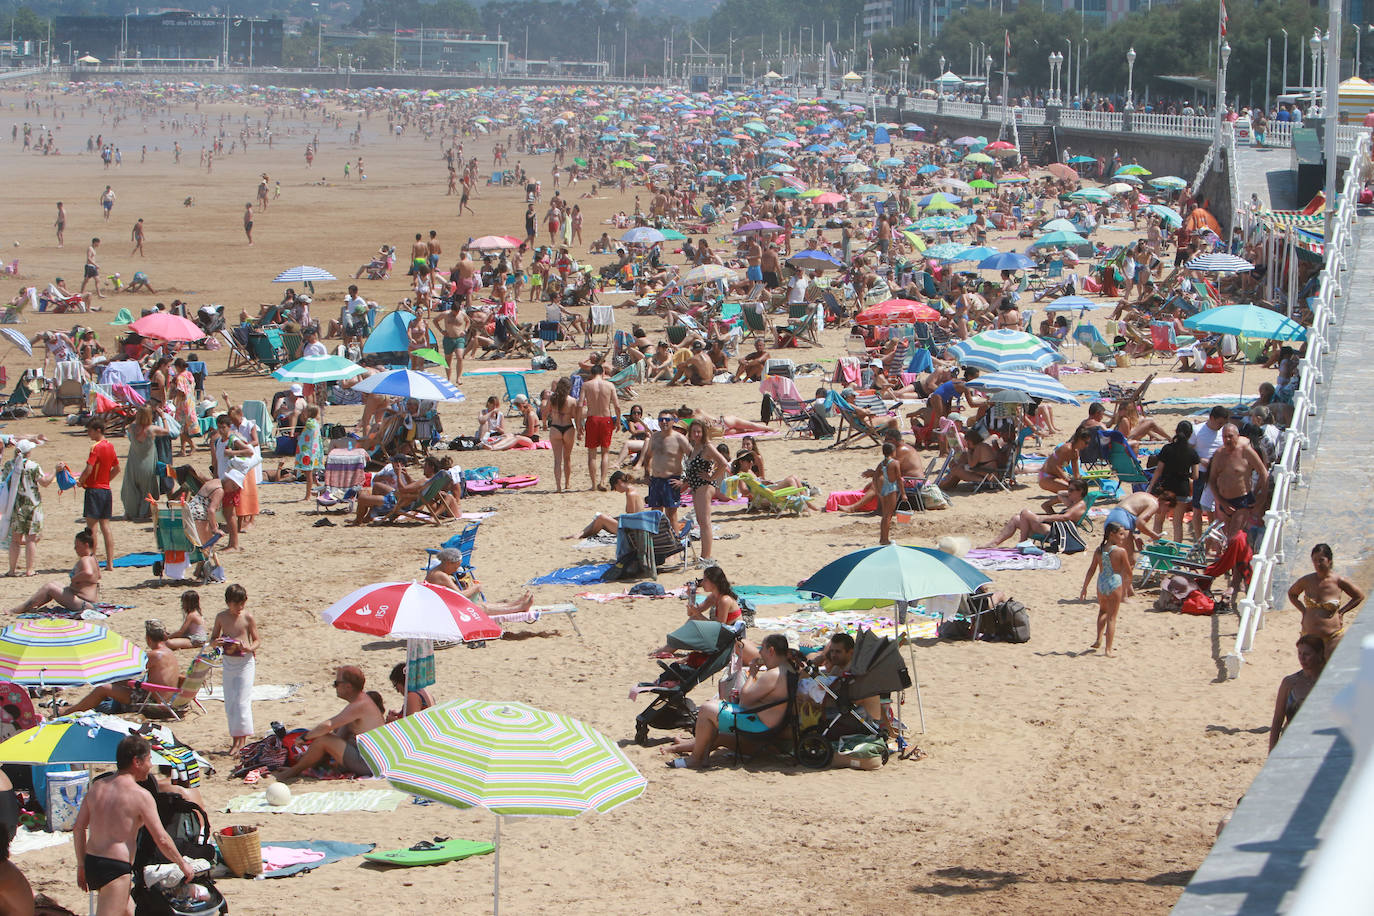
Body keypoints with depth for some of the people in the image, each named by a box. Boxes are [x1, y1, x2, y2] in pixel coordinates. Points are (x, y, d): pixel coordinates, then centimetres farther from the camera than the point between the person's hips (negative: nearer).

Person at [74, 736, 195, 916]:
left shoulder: (96, 786, 10)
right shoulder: (140, 795, -10)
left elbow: (79, 828, 12)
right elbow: (162, 839, -9)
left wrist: (81, 865, 19)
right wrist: (183, 864, 5)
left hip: (91, 861, 8)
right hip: (116, 868, -8)